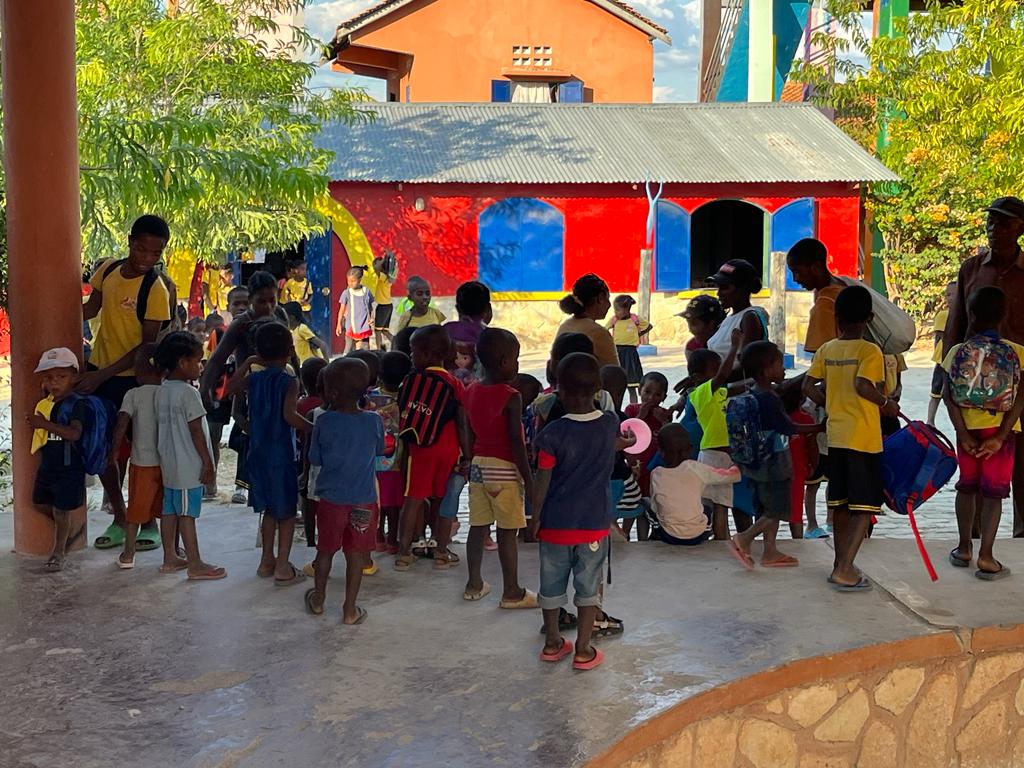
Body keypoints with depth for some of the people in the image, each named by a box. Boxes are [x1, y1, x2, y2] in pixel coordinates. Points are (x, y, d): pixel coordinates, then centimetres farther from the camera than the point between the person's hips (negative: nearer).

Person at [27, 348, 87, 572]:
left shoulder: (75, 404, -16)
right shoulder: (44, 403, 6)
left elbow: (75, 434, -30)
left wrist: (46, 424, -34)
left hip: (69, 467, -7)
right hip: (47, 466, 7)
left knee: (61, 511, 2)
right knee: (43, 504, 17)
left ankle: (58, 551, 20)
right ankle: (70, 531, 39)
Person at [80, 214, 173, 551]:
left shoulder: (156, 290, -18)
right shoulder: (106, 269, -1)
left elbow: (148, 345, -19)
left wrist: (103, 375, -22)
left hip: (132, 378, -6)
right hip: (97, 373, 6)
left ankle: (148, 523, 16)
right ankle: (119, 520, 24)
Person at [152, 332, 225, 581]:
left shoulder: (161, 392, 9)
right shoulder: (188, 393, -16)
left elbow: (163, 427, 14)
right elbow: (196, 430, -17)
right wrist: (207, 460, -11)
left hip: (168, 463, 9)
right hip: (189, 465, -8)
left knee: (169, 510, 13)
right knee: (187, 514, -5)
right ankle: (195, 565, 0)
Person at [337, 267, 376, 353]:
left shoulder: (366, 291, 3)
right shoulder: (346, 293, -3)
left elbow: (370, 307, 13)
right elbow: (342, 310, 0)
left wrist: (371, 318, -2)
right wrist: (339, 325, -3)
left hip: (364, 326, 2)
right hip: (351, 326, -2)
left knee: (364, 349, 0)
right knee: (349, 350, 2)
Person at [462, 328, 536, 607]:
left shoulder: (472, 392, 5)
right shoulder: (511, 397, -16)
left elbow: (470, 434, 10)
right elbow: (516, 441, -18)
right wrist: (528, 478, -13)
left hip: (478, 465, 7)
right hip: (504, 469, -7)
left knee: (478, 527, 14)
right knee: (507, 533, 0)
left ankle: (474, 584, 23)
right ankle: (512, 592, 6)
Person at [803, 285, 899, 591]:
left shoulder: (826, 350, 5)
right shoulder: (870, 350, -10)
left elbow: (808, 386, 3)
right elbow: (863, 386, -24)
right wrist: (886, 403, -8)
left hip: (836, 436, 6)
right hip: (864, 438, -6)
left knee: (840, 503, 15)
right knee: (865, 507, -2)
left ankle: (841, 566, 22)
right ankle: (845, 570, -10)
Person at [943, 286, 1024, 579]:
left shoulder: (957, 352, -5)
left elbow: (948, 396, -10)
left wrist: (963, 435, -9)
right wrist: (1000, 437, -13)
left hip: (969, 429, 2)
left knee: (967, 487, 16)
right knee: (993, 492, 2)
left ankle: (964, 549, 25)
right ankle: (986, 557, -4)